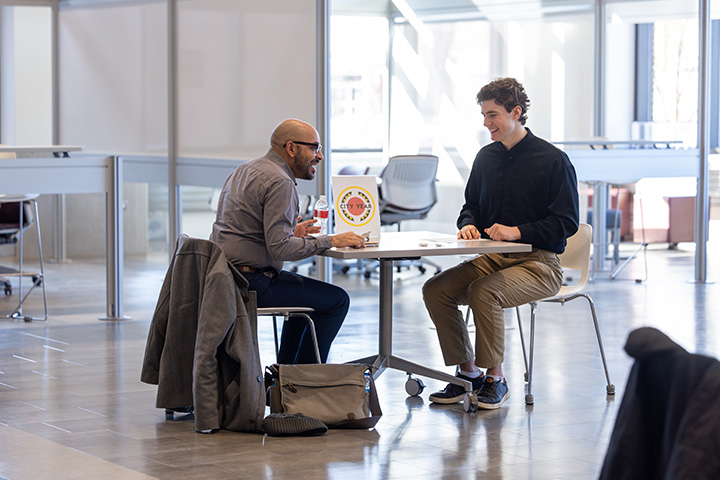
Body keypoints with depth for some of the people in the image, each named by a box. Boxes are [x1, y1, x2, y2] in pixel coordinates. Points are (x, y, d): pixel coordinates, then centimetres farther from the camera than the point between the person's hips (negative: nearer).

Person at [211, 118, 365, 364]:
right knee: (337, 300, -4)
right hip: (249, 283, -11)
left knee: (306, 290, 31)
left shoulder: (245, 170, 16)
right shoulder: (280, 183, -16)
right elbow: (280, 249, -24)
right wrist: (330, 241, -15)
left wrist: (291, 233, 19)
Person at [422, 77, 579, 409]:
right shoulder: (486, 157, 13)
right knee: (435, 290, -15)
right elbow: (471, 205, 24)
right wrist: (468, 224, 0)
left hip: (538, 262, -7)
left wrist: (518, 231, -20)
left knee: (483, 292, -33)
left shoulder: (554, 160, -7)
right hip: (492, 258, 7)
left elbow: (566, 222, -10)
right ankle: (467, 372, -3)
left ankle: (495, 378, -16)